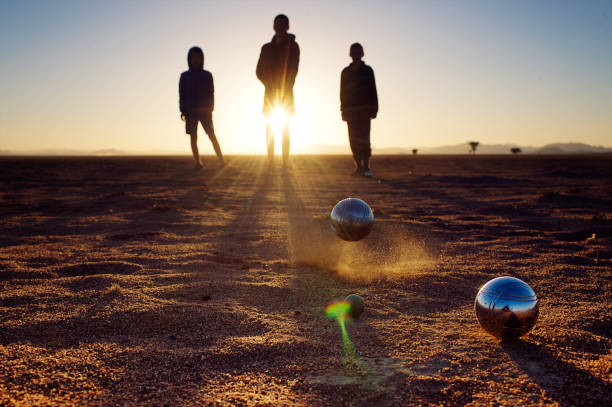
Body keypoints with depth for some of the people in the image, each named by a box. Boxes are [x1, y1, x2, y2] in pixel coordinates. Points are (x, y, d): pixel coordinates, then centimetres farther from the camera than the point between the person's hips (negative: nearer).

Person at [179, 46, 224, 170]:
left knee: (212, 135, -7)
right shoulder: (185, 76, 10)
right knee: (193, 137, -3)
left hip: (204, 111, -1)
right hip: (190, 112, 1)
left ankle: (222, 161, -8)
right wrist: (183, 111, -1)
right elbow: (182, 94, 8)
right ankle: (198, 163, -1)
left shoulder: (207, 75, 9)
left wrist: (210, 108, -6)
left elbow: (211, 93, 6)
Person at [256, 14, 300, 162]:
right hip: (270, 93, 4)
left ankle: (285, 163, -5)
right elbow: (259, 71, 9)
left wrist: (284, 90, -16)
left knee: (285, 128, -5)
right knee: (269, 127, 2)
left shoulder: (292, 46, 2)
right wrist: (269, 84, -8)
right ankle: (270, 162, 5)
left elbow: (293, 70, -7)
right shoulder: (267, 48, 12)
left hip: (286, 94, -3)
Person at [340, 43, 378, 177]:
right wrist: (344, 111, 5)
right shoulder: (346, 72, 13)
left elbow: (373, 91, 4)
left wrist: (374, 109, -4)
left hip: (364, 110, -3)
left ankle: (366, 167, -11)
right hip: (350, 110, 3)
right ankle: (359, 167, 6)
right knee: (354, 140, 1)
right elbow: (343, 93, 13)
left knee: (364, 138, -12)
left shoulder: (367, 70, 6)